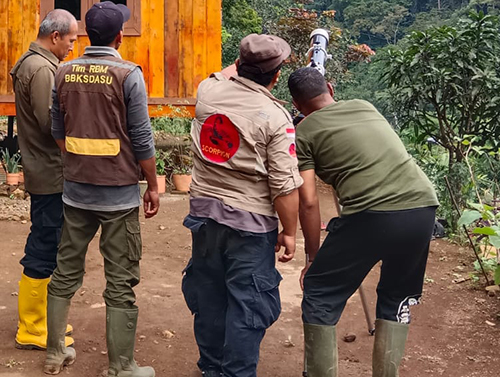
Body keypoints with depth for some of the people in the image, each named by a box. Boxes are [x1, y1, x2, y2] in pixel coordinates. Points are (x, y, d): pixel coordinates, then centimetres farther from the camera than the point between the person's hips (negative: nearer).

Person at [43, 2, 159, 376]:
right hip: (118, 194, -5)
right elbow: (141, 139, -10)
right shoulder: (128, 74, -11)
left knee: (66, 273, 16)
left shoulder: (65, 72, 3)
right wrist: (153, 186, 0)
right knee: (121, 284, 3)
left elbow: (58, 131, 13)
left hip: (75, 190, 5)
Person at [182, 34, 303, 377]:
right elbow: (284, 186, -15)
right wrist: (289, 232, -5)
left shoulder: (208, 92, 0)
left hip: (204, 209, 6)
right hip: (250, 220, -6)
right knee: (246, 303, 5)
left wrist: (246, 61, 35)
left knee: (209, 294, 18)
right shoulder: (275, 118, -14)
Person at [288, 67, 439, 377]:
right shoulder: (365, 107, 24)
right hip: (423, 206, 6)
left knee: (319, 293, 12)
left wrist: (313, 258, 12)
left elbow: (309, 203, 2)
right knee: (397, 298, 24)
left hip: (371, 214, -5)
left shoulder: (304, 133, 8)